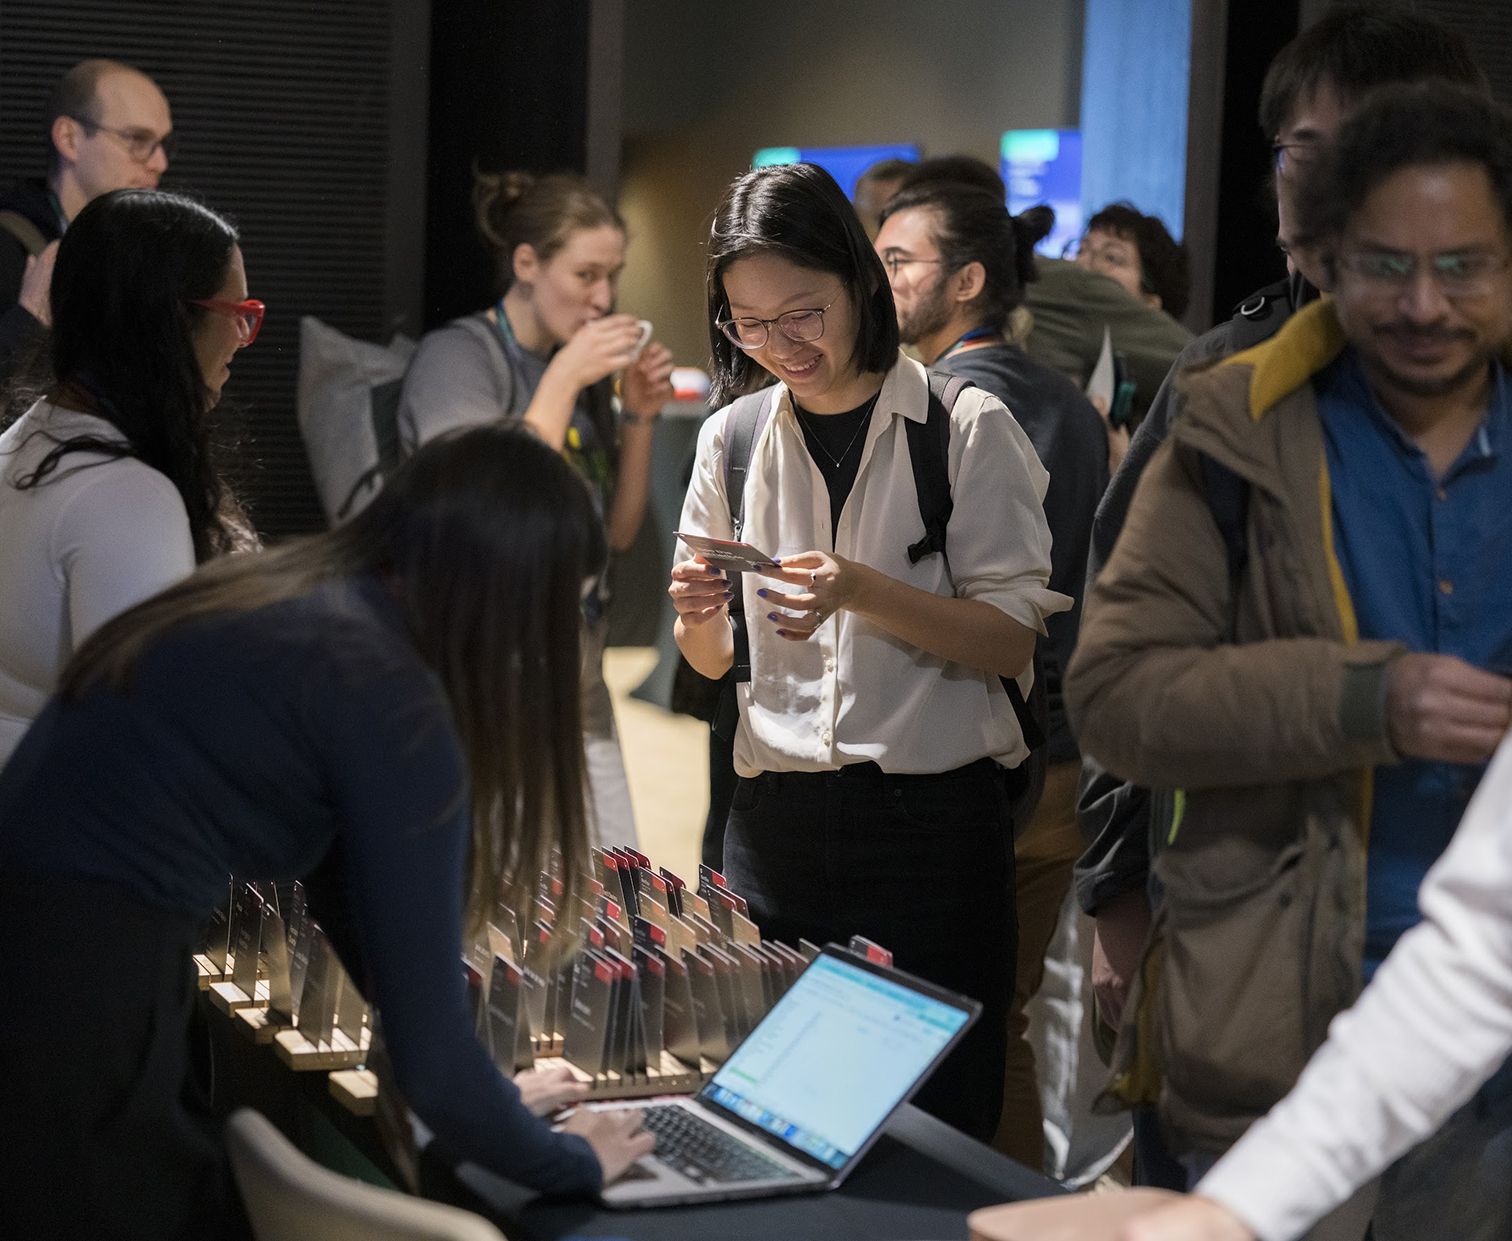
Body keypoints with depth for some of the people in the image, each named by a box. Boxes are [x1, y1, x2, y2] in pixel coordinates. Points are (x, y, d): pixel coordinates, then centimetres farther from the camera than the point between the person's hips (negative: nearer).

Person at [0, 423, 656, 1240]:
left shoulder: (293, 597, 12)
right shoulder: (391, 699, -13)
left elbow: (344, 882, 21)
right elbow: (426, 1041, -11)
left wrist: (489, 1093, 23)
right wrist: (573, 1164, 5)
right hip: (74, 1003, -8)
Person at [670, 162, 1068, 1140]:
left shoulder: (968, 426, -2)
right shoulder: (733, 440, 10)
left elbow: (1014, 640, -7)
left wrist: (861, 593, -20)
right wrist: (698, 613, -5)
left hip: (935, 815, -3)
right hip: (777, 821, 3)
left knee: (933, 1123, 0)